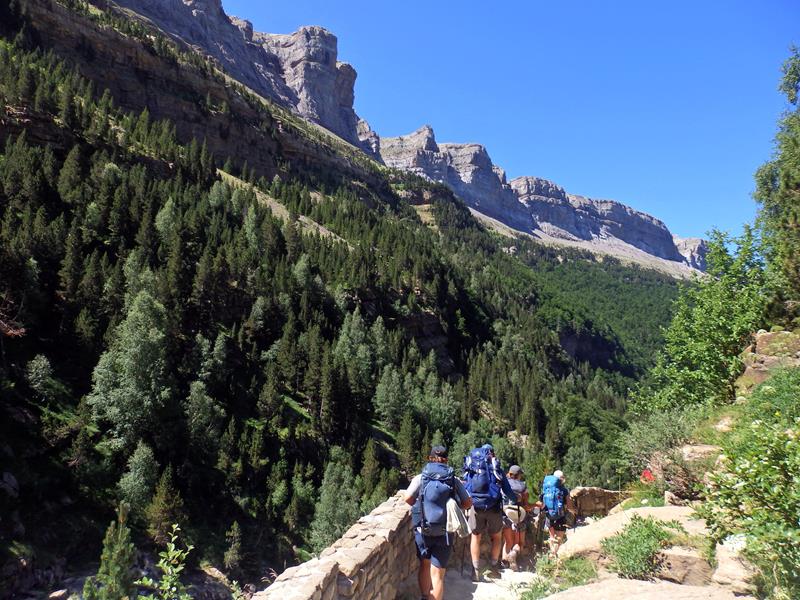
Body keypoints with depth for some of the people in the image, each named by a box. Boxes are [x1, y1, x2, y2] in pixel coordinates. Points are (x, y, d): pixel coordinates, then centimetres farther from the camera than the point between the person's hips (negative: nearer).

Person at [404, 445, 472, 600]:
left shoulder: (421, 477, -6)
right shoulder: (454, 480, -3)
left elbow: (407, 498, -15)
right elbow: (468, 503, 1)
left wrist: (418, 505, 5)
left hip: (423, 531, 1)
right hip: (444, 533, -1)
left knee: (425, 566, 22)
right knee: (437, 574, 6)